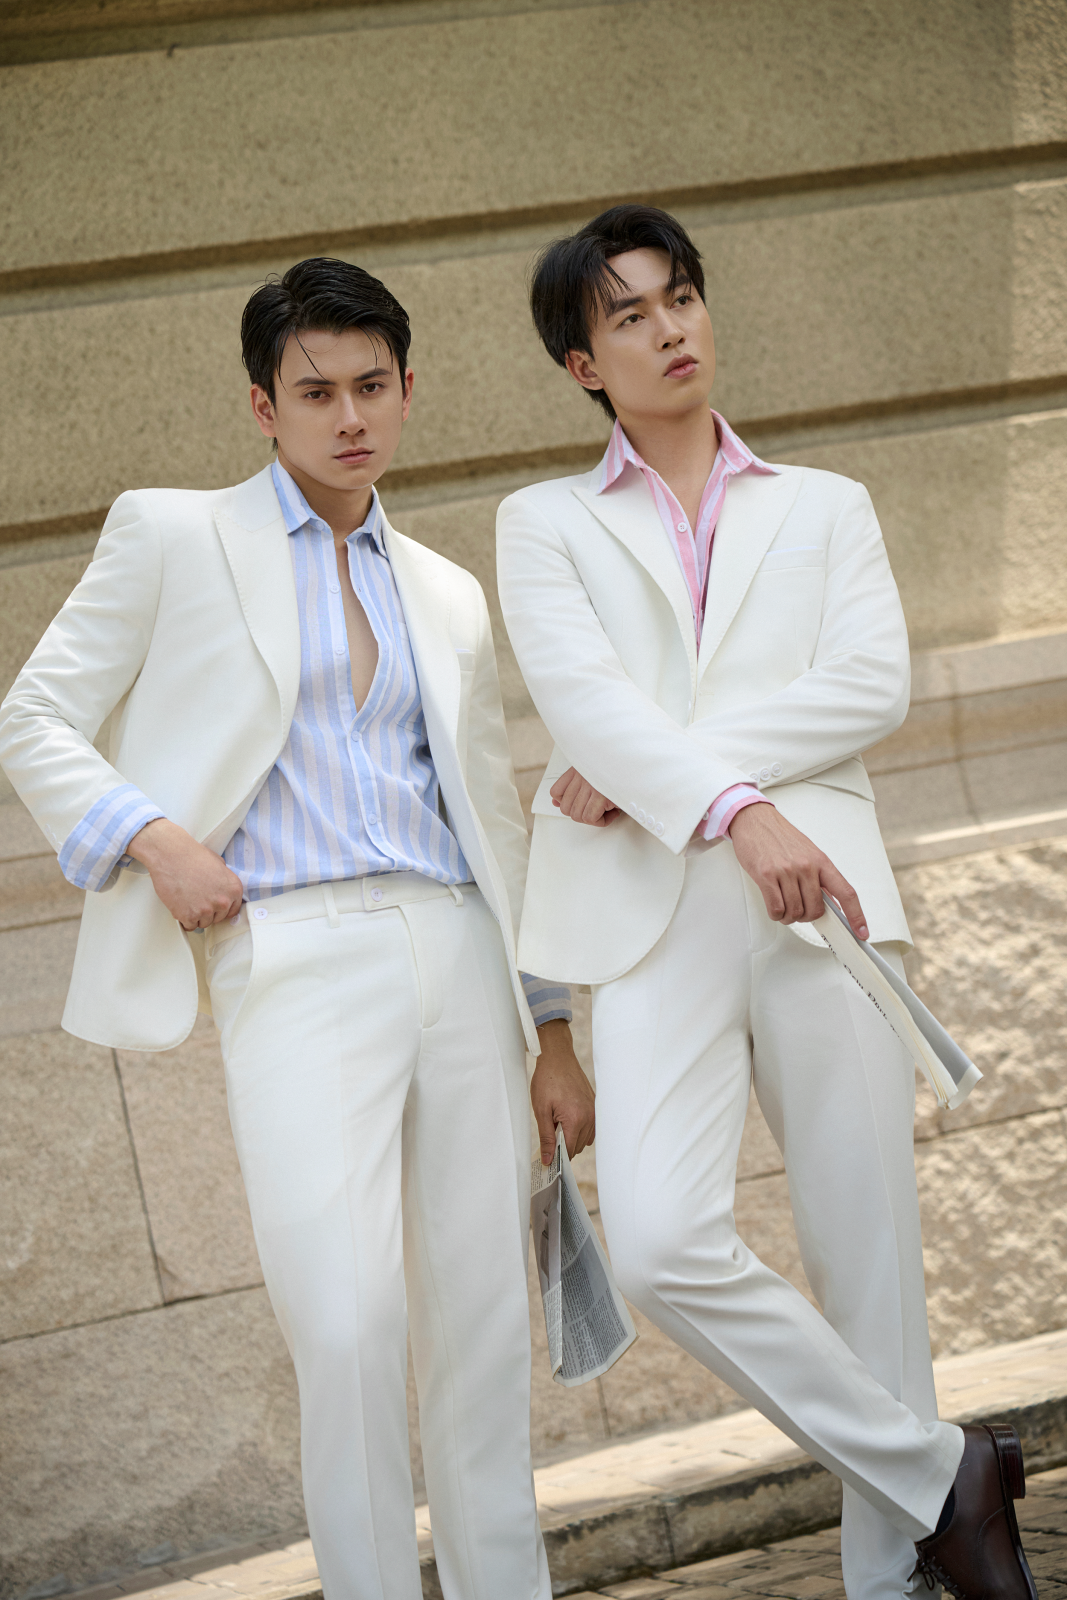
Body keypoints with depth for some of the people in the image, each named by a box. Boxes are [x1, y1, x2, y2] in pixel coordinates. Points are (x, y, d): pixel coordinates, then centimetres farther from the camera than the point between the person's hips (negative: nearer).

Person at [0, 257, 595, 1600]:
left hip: (455, 960, 4)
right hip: (292, 963, -4)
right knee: (348, 1327, -17)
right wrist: (152, 836, -10)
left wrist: (555, 1033, 16)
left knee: (484, 1329, 3)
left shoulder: (446, 595, 21)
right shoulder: (170, 538, 9)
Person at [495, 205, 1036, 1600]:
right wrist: (735, 809, -19)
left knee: (868, 1255, -3)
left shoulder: (825, 508, 19)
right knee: (662, 1243, -20)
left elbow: (873, 686, 1)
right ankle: (937, 1470, -5)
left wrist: (646, 767, -8)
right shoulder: (547, 526, 16)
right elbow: (581, 694, -2)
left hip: (822, 904, 1)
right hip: (652, 920, -1)